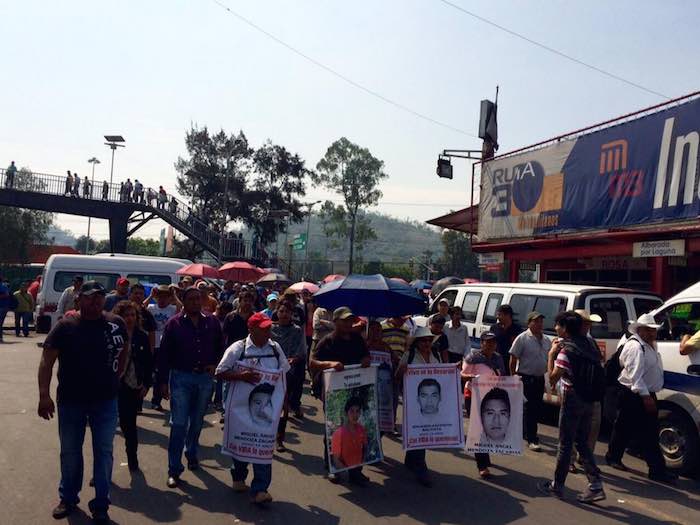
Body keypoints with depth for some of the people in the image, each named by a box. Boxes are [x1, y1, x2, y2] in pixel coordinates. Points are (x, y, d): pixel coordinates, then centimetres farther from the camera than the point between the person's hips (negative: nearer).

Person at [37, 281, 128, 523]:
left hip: (106, 400, 1)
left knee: (104, 452, 7)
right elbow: (47, 361, -10)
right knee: (70, 452, 16)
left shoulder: (116, 323, -2)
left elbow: (124, 351, 15)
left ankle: (101, 505, 20)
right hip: (70, 400, -1)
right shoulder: (65, 326, -9)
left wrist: (116, 377, 7)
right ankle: (68, 499, 36)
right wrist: (44, 395, -18)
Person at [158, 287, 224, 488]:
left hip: (205, 378, 3)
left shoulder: (212, 323, 3)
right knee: (178, 424, -4)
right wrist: (163, 382, -6)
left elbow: (220, 347, 14)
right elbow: (164, 354, -4)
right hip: (181, 377, -3)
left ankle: (192, 454, 38)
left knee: (197, 422, 17)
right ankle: (174, 469, 3)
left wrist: (215, 364, -3)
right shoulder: (174, 324, -5)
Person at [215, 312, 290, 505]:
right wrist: (241, 376, -20)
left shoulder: (275, 348, 4)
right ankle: (239, 477, 38)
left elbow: (284, 373, 16)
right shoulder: (238, 348, -6)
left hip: (266, 403, 2)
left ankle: (259, 489, 2)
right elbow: (220, 373, -6)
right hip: (242, 402, -2)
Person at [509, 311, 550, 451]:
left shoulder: (546, 340, 10)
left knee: (537, 408, 13)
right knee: (530, 408, -5)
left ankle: (526, 430, 32)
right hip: (526, 378, -7)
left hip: (540, 379, 7)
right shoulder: (522, 338, -11)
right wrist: (513, 377, -11)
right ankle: (532, 440, 0)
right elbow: (513, 359, -10)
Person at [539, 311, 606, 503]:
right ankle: (595, 485, 11)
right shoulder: (589, 345, 7)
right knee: (582, 443, 16)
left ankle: (557, 485, 15)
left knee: (565, 444, 3)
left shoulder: (567, 350, -17)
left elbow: (552, 378, -19)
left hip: (572, 400, -7)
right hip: (589, 400, 8)